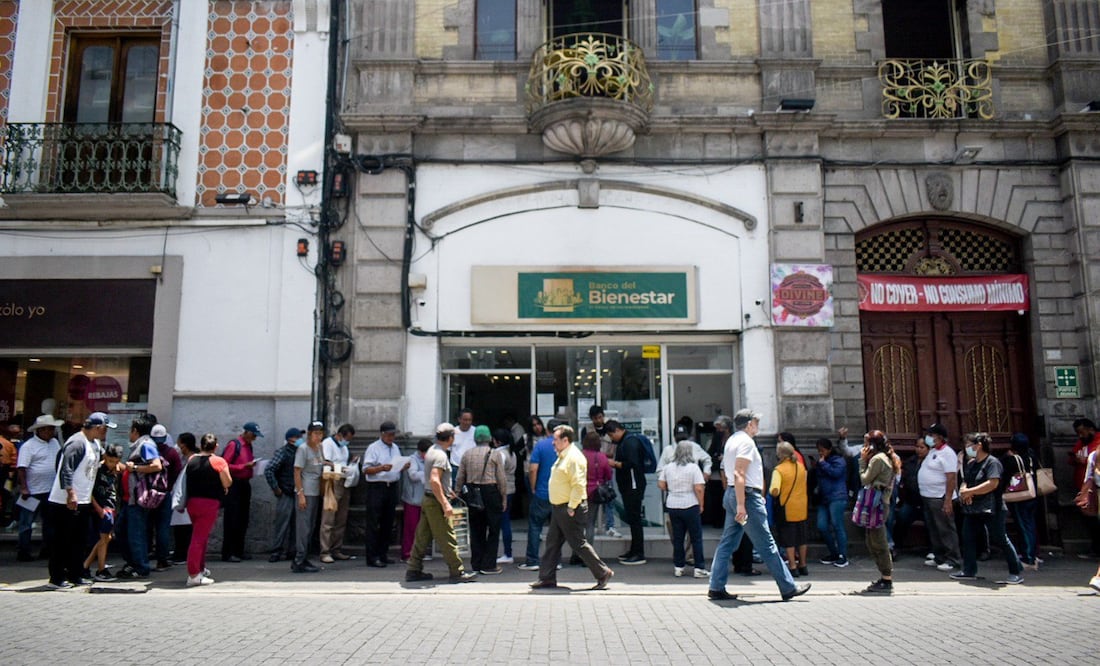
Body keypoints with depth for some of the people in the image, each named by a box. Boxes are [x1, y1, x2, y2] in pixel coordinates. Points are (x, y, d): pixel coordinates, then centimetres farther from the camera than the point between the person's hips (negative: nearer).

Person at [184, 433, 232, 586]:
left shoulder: (191, 460, 7)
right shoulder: (218, 461, -9)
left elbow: (189, 480, 14)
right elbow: (228, 483, -11)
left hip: (192, 501, 6)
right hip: (209, 503, -6)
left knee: (200, 536, 21)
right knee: (200, 538, -6)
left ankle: (201, 568, 32)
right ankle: (193, 575, -8)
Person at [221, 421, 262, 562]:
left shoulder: (249, 446, 14)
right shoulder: (233, 444, -9)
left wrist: (253, 465, 4)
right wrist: (245, 466, -19)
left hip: (245, 484, 8)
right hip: (234, 485, -8)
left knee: (243, 520, 11)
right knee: (232, 520, -6)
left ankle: (239, 551, 18)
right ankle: (227, 554, -2)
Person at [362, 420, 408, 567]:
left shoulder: (395, 448, 17)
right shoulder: (373, 448, -4)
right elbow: (365, 469, -10)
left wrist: (404, 467, 1)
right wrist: (381, 468, -24)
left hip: (392, 487, 7)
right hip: (376, 488, -7)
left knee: (388, 522, 11)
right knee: (374, 523, -4)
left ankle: (383, 554, 20)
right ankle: (372, 557, -1)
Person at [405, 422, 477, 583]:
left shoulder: (432, 450, 12)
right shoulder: (440, 455, -18)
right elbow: (434, 480, -28)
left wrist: (447, 491, 33)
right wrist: (445, 504, -27)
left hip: (428, 500, 10)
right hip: (436, 502, -10)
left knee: (422, 537, 13)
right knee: (447, 538, -2)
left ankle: (413, 570, 18)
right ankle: (457, 572, 4)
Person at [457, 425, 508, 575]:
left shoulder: (467, 454, 5)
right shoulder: (494, 454, -5)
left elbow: (460, 478, 6)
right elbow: (501, 479, -6)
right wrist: (504, 497, 2)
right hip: (491, 492, -4)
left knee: (476, 530, 12)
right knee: (493, 530, 4)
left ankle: (476, 564, 17)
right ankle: (489, 565, 3)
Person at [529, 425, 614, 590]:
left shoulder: (574, 458, -18)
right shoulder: (563, 457, 14)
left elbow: (579, 485, -25)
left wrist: (571, 507, -23)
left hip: (569, 510, -10)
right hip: (558, 508, 10)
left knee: (578, 544, -3)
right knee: (552, 543, 10)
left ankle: (603, 573, 8)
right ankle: (547, 578, 17)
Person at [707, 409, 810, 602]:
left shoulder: (731, 440, 17)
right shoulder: (746, 441, -12)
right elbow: (739, 474, -21)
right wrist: (741, 505, -25)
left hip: (731, 494, 10)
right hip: (747, 496, -10)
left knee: (727, 542, 8)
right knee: (766, 545, -2)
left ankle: (716, 588, 8)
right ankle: (788, 588, 6)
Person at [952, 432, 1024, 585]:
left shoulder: (992, 462, -12)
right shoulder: (970, 464, 14)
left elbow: (992, 483, -24)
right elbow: (965, 481, 15)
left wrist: (970, 491, -20)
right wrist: (964, 490, -9)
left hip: (991, 509, -8)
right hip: (972, 509, 8)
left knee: (1000, 540, -2)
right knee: (968, 538, 6)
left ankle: (1016, 572, 10)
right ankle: (969, 571, 13)